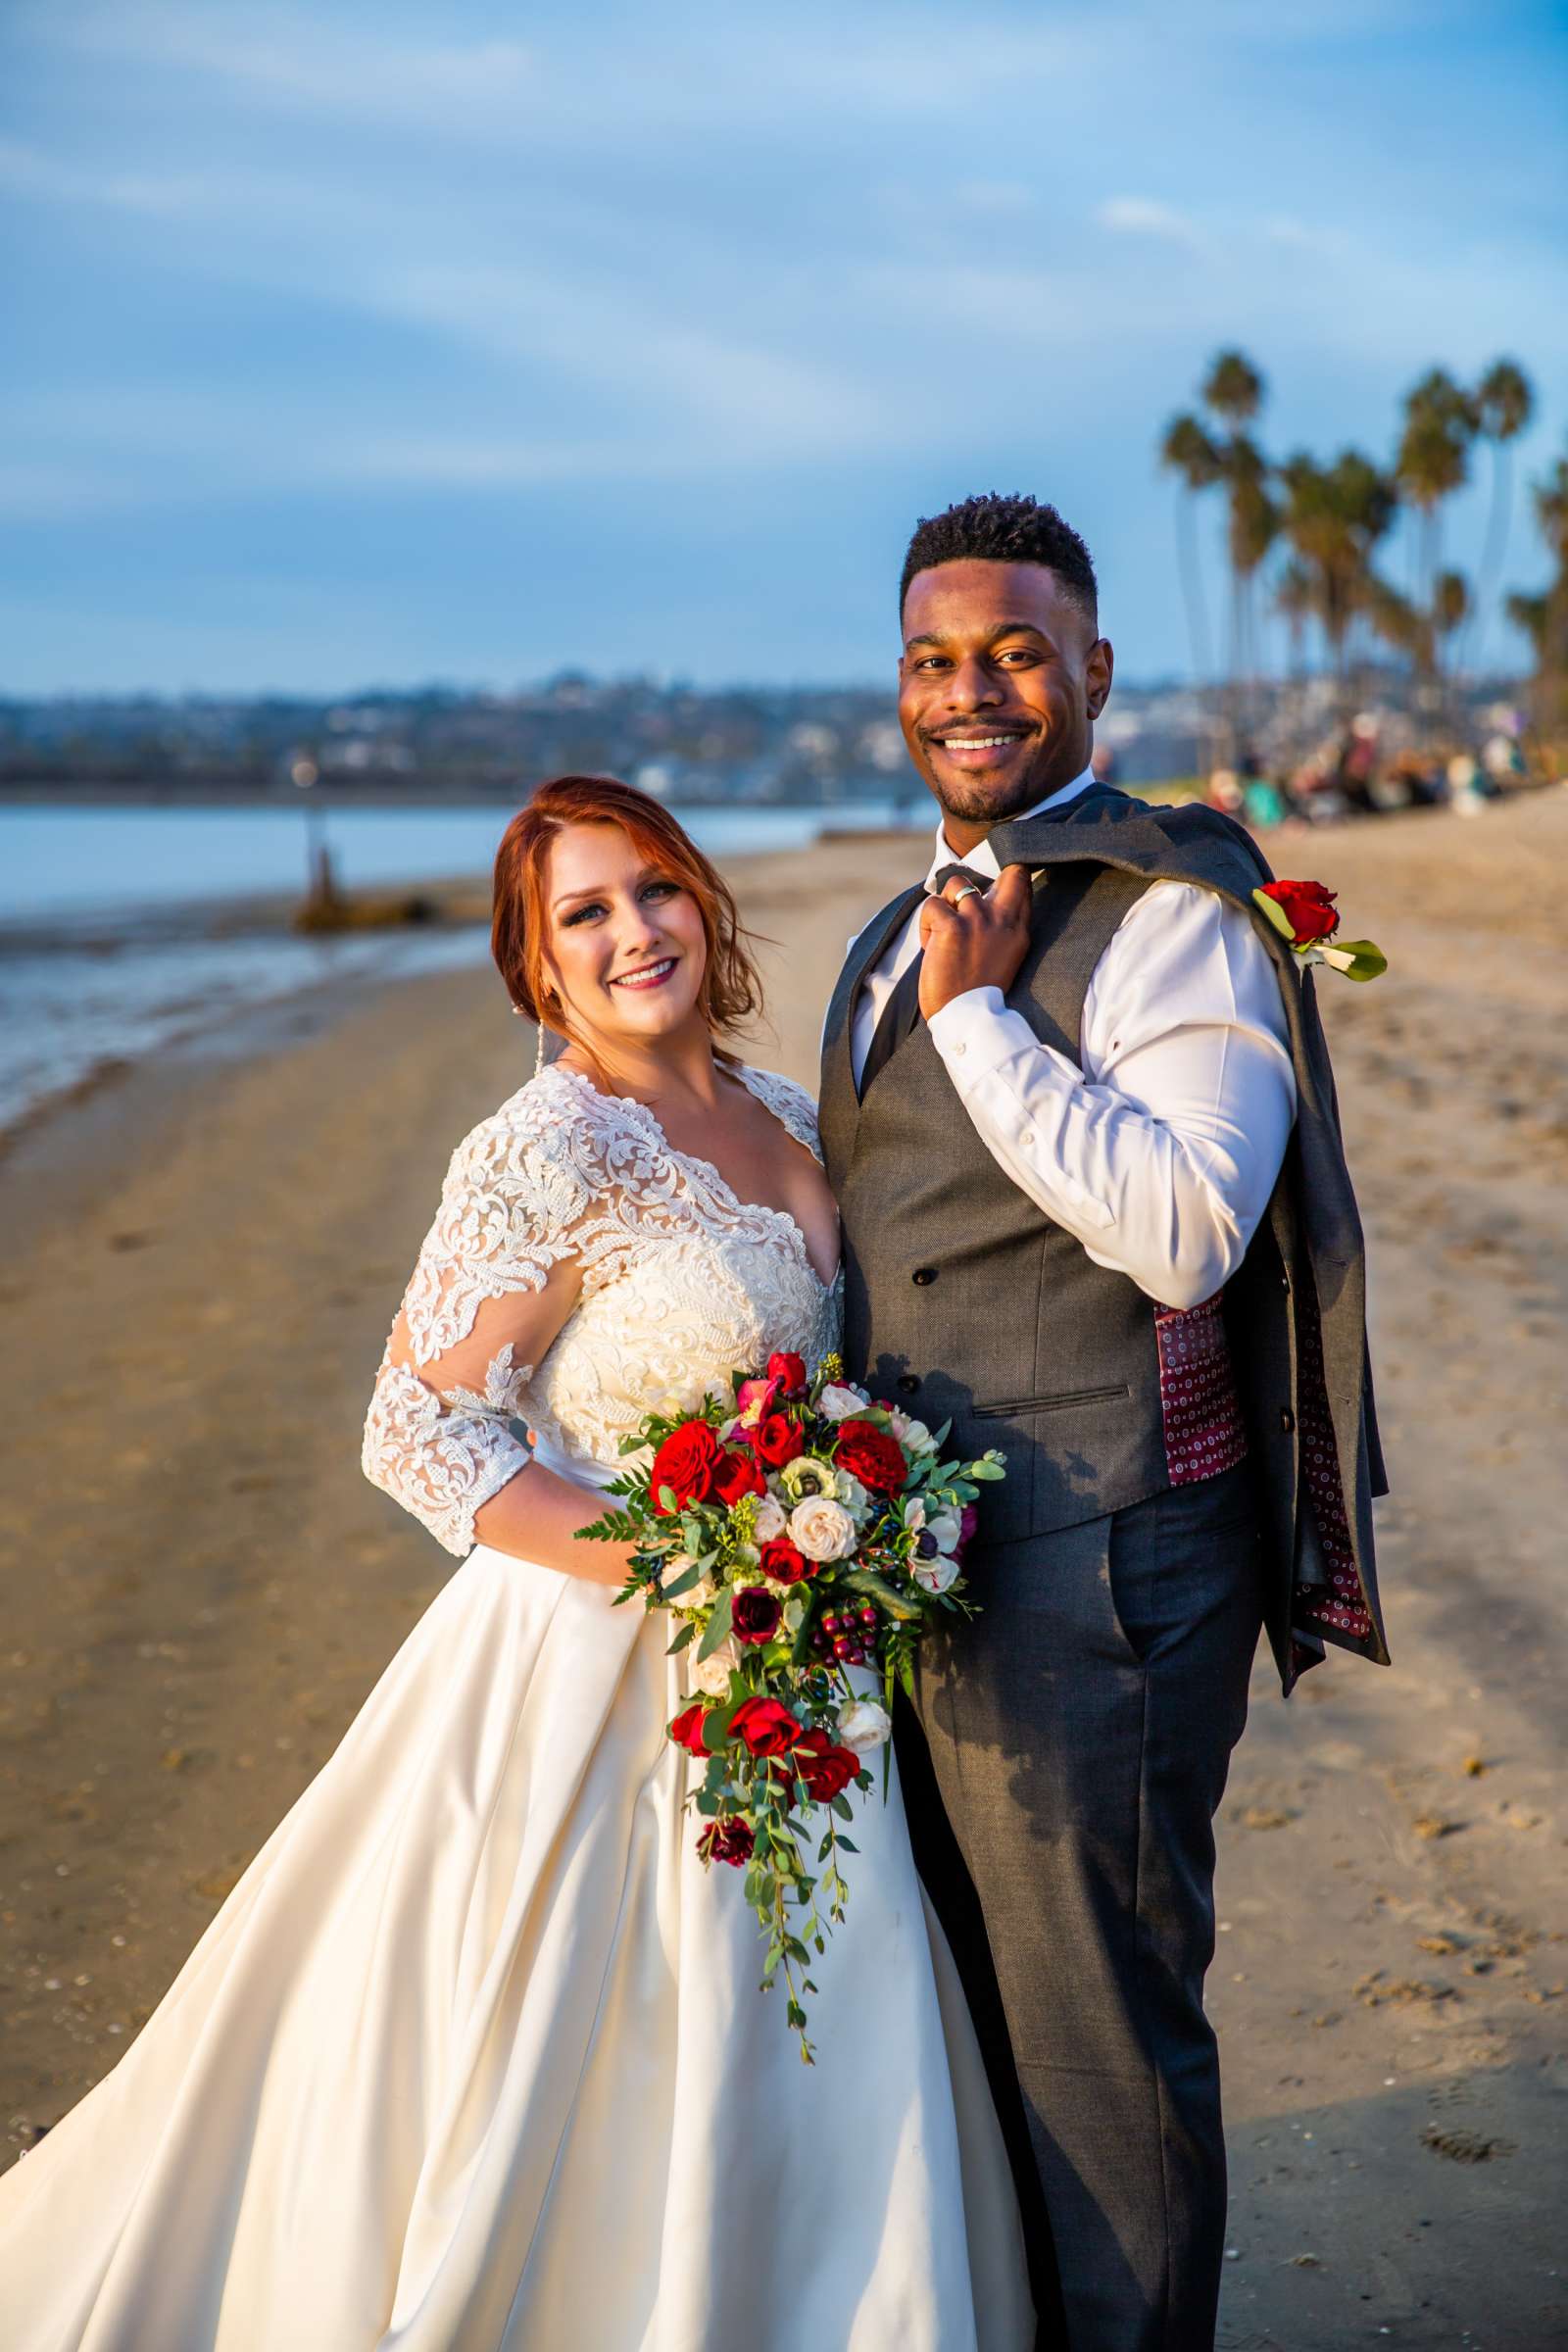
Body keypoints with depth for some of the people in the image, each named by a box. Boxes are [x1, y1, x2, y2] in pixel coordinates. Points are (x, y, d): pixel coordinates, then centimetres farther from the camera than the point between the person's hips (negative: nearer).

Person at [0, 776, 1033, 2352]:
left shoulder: (783, 1116, 7)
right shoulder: (545, 1153, -16)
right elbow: (415, 1433, -18)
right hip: (596, 1678, -7)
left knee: (791, 2094, 15)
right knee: (584, 2090, 3)